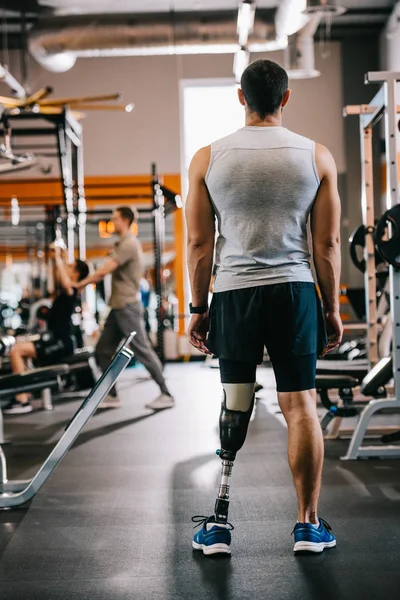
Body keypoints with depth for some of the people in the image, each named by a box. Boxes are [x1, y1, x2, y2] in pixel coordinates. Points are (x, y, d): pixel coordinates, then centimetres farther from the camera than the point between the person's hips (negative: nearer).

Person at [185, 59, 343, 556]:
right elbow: (328, 244, 2)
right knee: (300, 407, 5)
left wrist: (197, 307, 10)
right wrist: (332, 308, 11)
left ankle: (218, 524, 10)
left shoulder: (208, 159, 2)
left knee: (234, 409, 7)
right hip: (295, 292, 0)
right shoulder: (317, 157, 3)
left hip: (234, 294, 1)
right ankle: (308, 525, 13)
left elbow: (198, 243, 2)